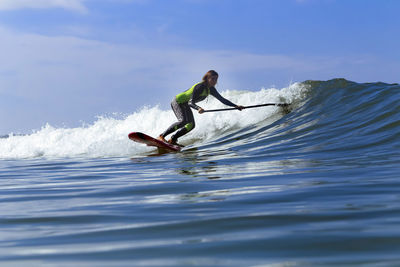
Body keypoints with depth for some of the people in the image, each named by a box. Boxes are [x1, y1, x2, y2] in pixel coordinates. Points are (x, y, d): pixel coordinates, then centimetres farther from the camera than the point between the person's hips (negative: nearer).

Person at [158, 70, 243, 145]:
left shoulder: (211, 89, -2)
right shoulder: (200, 87, -28)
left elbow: (222, 99, 4)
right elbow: (191, 102, -33)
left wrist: (236, 106, -2)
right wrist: (198, 108, -53)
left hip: (185, 105, 9)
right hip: (177, 101, -9)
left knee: (191, 125, -2)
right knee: (183, 120, -28)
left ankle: (172, 140, 3)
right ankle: (162, 136, -25)